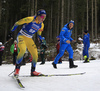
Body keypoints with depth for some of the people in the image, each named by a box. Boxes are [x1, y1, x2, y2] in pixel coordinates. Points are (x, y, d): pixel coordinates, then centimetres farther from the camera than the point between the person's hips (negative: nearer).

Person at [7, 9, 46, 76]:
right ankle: (17, 67, -15)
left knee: (35, 55, -3)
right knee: (23, 50, -33)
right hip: (21, 36, -6)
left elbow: (39, 35, 19)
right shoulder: (30, 19, -16)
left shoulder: (41, 25, 3)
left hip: (29, 39, 6)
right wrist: (11, 32, -7)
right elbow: (17, 23, -9)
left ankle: (33, 71, 16)